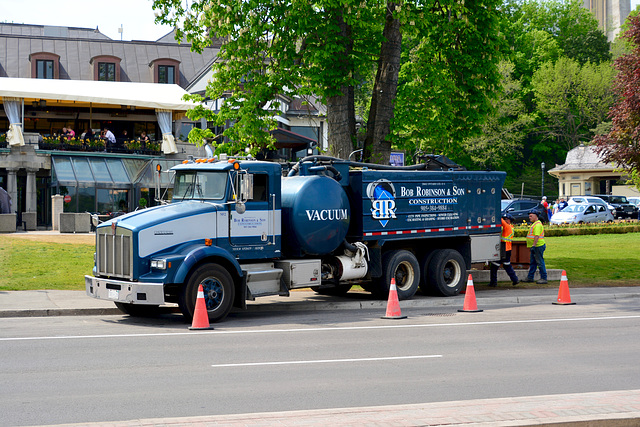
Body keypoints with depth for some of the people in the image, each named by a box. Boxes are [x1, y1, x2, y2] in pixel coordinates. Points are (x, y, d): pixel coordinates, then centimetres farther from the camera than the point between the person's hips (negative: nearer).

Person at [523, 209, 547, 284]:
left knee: (540, 262, -6)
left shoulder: (537, 224, -15)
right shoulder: (534, 224, 18)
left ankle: (543, 278, -3)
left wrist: (533, 245, -28)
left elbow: (537, 236, -24)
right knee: (532, 262, 13)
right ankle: (530, 278, 18)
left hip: (538, 246, -11)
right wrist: (531, 247, 25)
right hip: (534, 247, 11)